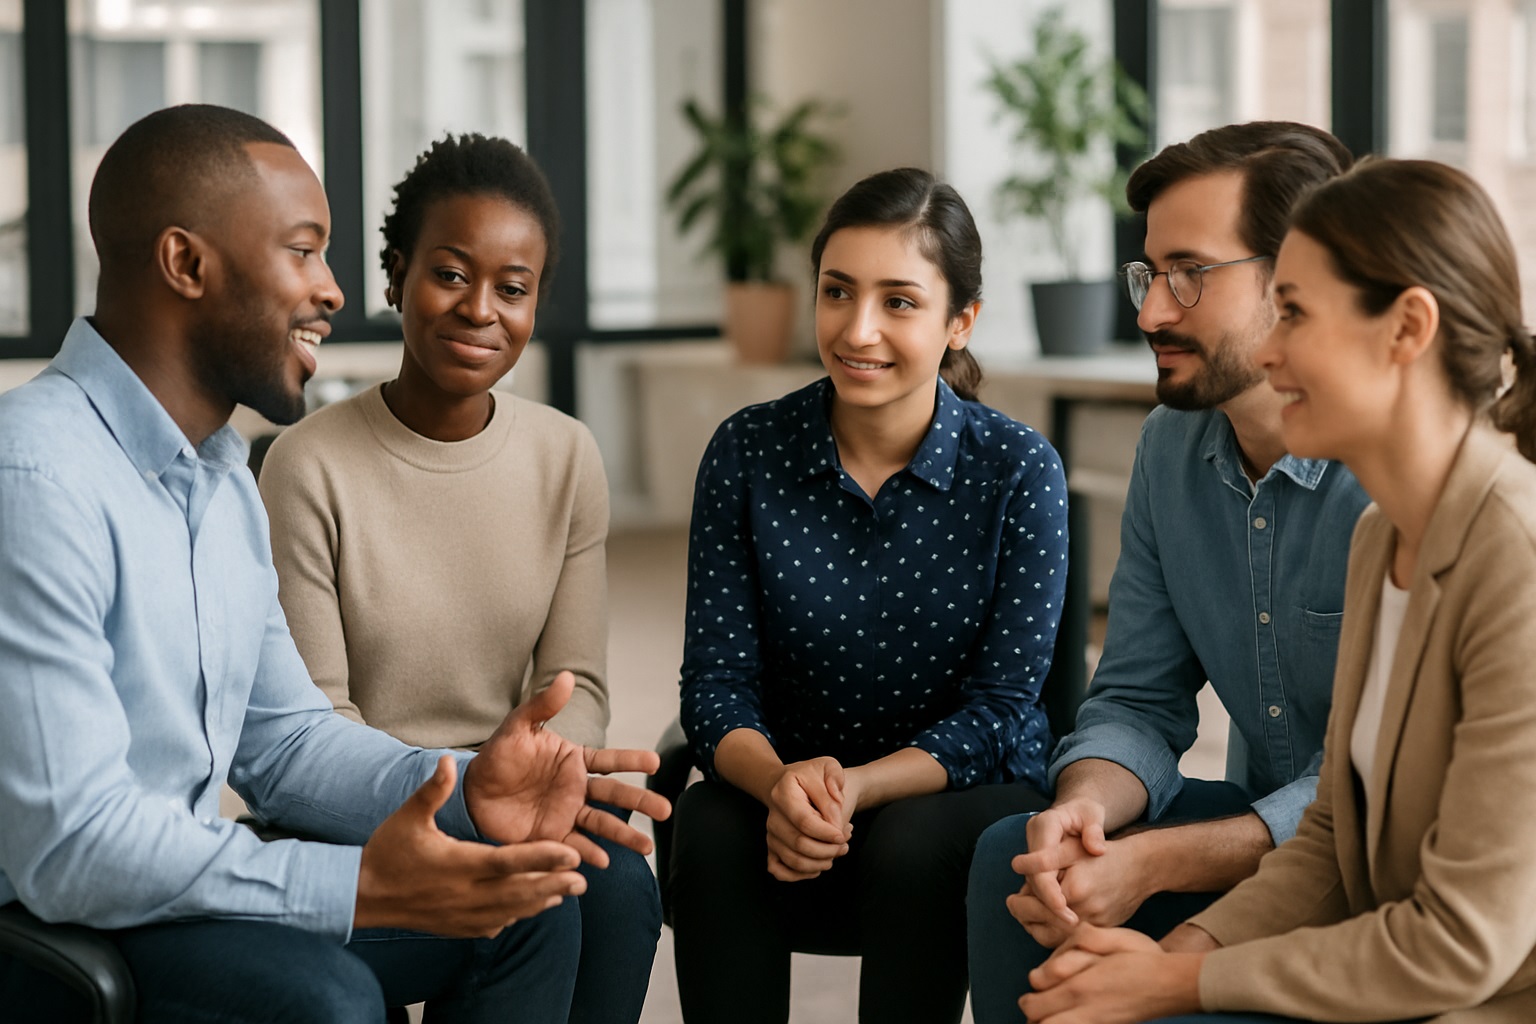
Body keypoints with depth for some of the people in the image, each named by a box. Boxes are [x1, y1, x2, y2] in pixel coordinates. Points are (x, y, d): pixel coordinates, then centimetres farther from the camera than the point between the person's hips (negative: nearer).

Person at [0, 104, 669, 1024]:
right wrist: (361, 887, -31)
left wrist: (461, 792, -5)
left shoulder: (221, 473, 11)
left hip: (177, 888, 9)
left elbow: (281, 737, 14)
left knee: (531, 906, 4)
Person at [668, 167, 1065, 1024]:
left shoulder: (1019, 471, -9)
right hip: (785, 790, 1)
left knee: (910, 849, -34)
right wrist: (779, 781, -28)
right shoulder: (748, 453, -3)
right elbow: (716, 682, -5)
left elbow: (999, 711, -10)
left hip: (965, 799, -1)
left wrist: (859, 787, -27)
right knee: (712, 830, -31)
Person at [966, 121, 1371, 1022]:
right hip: (1268, 821, 7)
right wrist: (1082, 811, -17)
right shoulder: (1173, 449, 4)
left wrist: (1152, 865, -29)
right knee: (1014, 856, -14)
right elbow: (1138, 701, 6)